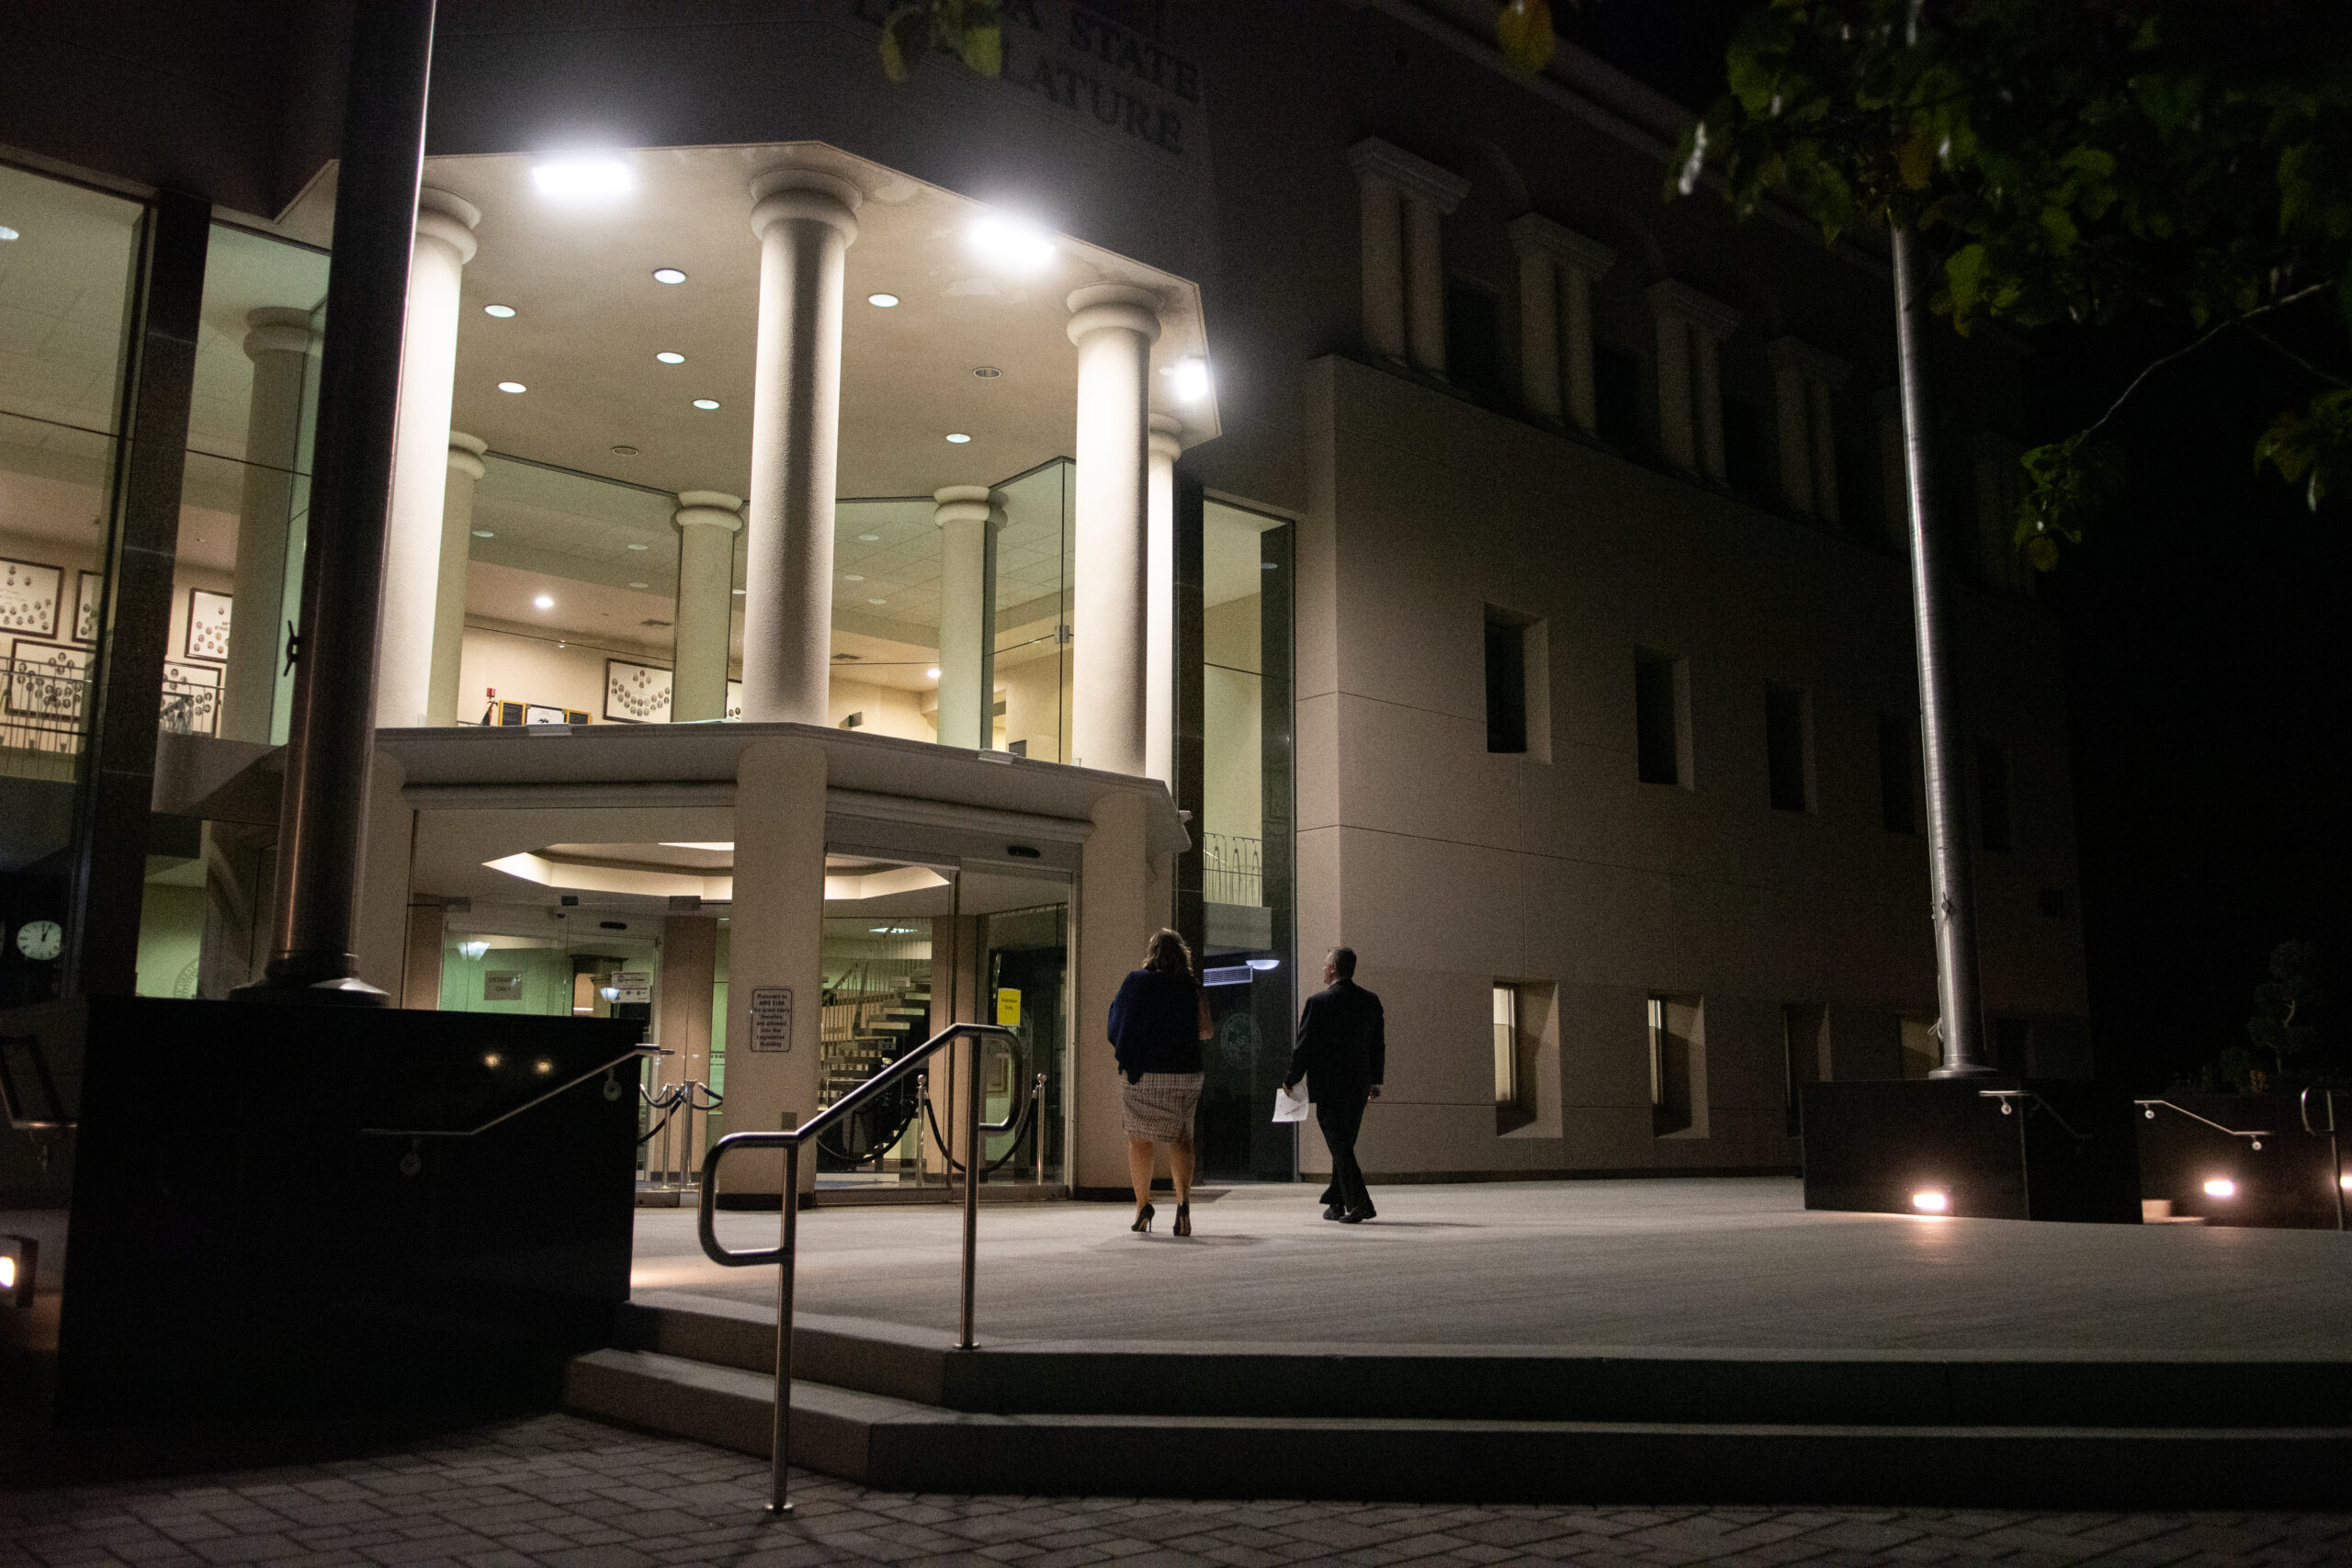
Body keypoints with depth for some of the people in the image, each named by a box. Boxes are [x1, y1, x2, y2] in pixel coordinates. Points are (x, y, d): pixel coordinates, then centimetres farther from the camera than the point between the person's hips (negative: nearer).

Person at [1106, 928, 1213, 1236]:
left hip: (1142, 1072, -1)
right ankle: (1184, 1201, -9)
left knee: (1140, 1138, 11)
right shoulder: (1194, 988, 0)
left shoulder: (1136, 982, -2)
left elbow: (1116, 1024, 3)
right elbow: (1205, 1031, 0)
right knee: (1181, 1138, 9)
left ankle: (1143, 1205, 8)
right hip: (1185, 1073, 1)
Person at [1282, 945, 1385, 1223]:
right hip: (1359, 1084, 6)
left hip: (1328, 1085, -6)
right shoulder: (1371, 1001, 6)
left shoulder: (1319, 1002, -12)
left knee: (1339, 1145, -3)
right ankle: (1336, 1203, 21)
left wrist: (1291, 1079, 2)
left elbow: (1305, 1046, -10)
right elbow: (1378, 1044, 12)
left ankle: (1358, 1203, -11)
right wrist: (1376, 1080, 21)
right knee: (1344, 1144, 15)